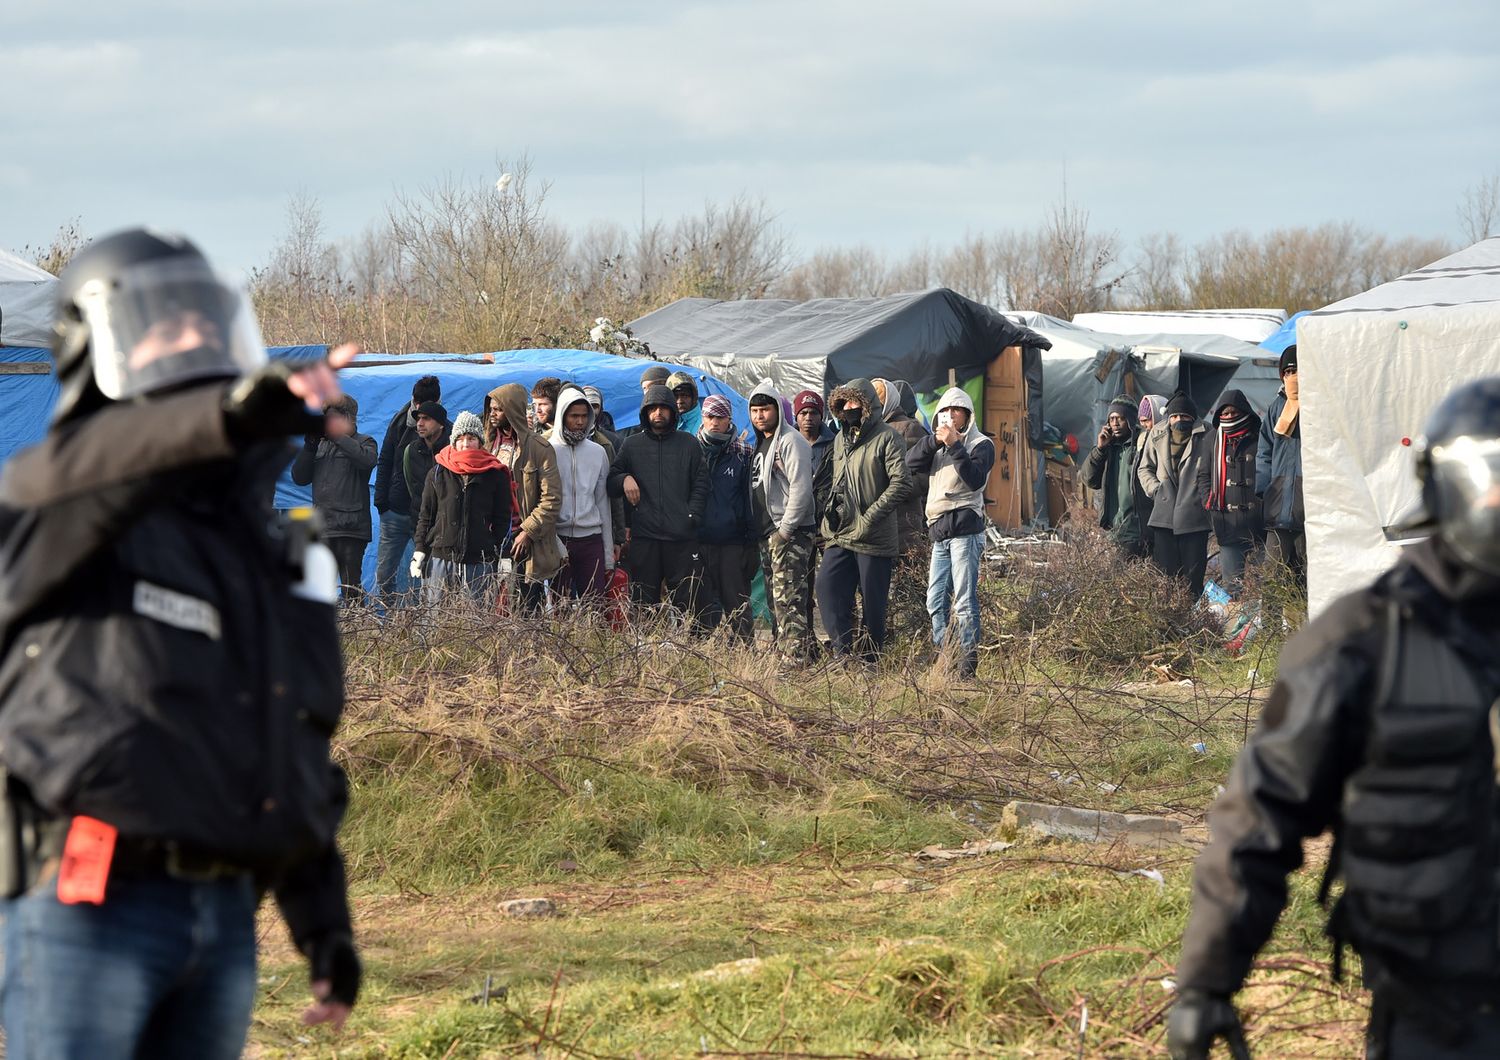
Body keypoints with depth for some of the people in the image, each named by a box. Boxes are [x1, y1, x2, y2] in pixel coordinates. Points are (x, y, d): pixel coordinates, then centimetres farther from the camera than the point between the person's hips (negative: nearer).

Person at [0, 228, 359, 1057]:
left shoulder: (275, 552, 19)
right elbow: (76, 468, -29)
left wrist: (324, 923, 18)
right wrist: (229, 415, -48)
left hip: (225, 918, 7)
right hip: (88, 905, -7)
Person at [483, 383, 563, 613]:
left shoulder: (539, 449, -4)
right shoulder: (489, 446, 14)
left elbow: (551, 500, -8)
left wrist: (527, 532, -12)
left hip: (524, 542, -5)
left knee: (529, 609, -4)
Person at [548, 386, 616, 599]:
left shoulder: (599, 452, 12)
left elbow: (603, 503, 14)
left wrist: (608, 555, 10)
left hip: (591, 539, 2)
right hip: (558, 538, -2)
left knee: (595, 604, -4)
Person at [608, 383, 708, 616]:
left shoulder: (689, 445, 11)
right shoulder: (631, 445, 12)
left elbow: (700, 485, 9)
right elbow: (610, 483, 13)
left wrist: (692, 516, -4)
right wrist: (624, 479, -8)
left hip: (683, 538, -1)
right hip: (643, 538, 1)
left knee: (686, 604, -2)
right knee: (643, 605, 0)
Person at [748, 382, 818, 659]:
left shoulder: (791, 441, -10)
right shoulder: (761, 443, 19)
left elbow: (801, 488, -18)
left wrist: (785, 530, -19)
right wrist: (758, 533, 18)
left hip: (791, 533, -10)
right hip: (767, 534, 10)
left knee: (788, 599, -16)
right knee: (775, 599, 11)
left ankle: (796, 655, -20)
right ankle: (781, 652, 14)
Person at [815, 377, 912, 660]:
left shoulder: (886, 438, -8)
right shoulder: (841, 438, 16)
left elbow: (901, 483, -16)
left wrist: (870, 517, -20)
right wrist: (829, 519, 13)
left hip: (874, 538, -7)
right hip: (840, 536, 7)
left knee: (873, 601, -1)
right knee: (827, 587, -8)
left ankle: (870, 660, 8)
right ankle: (843, 650, -7)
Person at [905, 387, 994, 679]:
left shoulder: (980, 444, 2)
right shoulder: (938, 444, 20)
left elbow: (975, 479, -14)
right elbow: (911, 463, 5)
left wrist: (954, 445, -18)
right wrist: (935, 440, -8)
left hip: (965, 531, -7)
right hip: (940, 533, 7)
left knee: (964, 601, -10)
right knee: (935, 602, 7)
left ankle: (968, 663, -11)